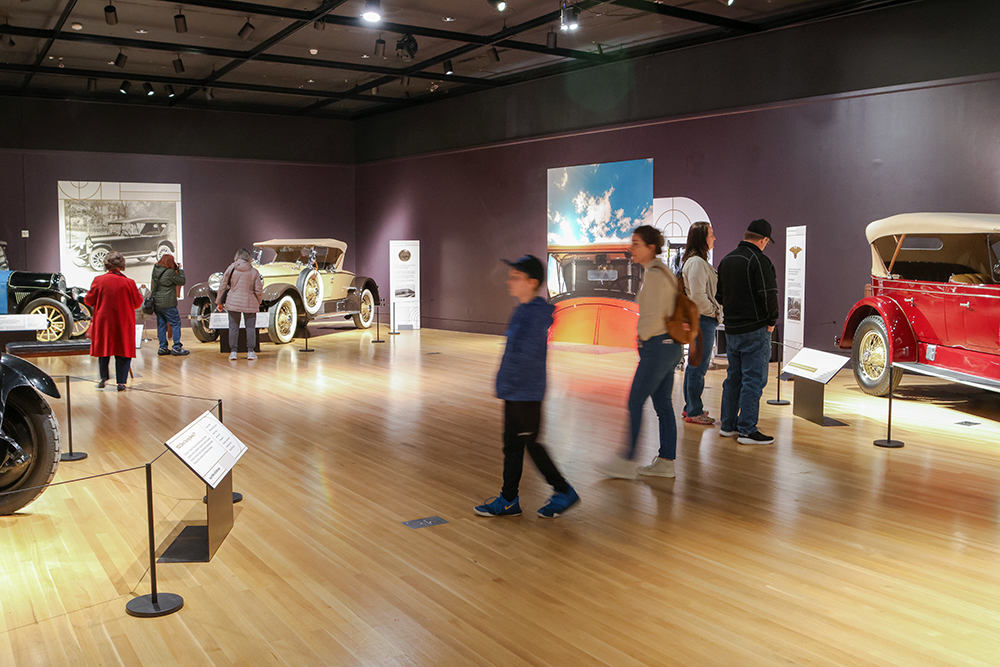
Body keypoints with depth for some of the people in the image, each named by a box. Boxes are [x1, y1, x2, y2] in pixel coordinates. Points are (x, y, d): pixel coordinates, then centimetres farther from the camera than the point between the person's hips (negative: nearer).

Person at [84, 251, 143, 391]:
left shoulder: (98, 280, -8)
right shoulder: (129, 282, -10)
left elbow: (88, 300, -1)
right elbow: (138, 302, 0)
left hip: (103, 321, 1)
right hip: (124, 322, -1)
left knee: (104, 348, 19)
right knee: (123, 351, 5)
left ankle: (104, 377, 23)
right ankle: (121, 382, 4)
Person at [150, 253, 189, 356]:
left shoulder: (155, 270, 7)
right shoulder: (170, 272, -16)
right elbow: (182, 281, -7)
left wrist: (176, 270, 11)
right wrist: (180, 269, 5)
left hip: (156, 302, 8)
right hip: (167, 303, -8)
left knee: (161, 325, 11)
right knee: (176, 323, -1)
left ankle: (162, 348, 14)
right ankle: (177, 348, -4)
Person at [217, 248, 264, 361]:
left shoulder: (231, 269, -1)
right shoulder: (254, 272, -4)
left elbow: (223, 287, 2)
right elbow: (258, 290, -2)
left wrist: (219, 302, 12)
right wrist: (258, 302, 17)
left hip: (233, 303, 1)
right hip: (249, 303, -1)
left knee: (233, 327, 7)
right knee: (250, 327, 6)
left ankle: (233, 352, 8)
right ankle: (250, 352, 7)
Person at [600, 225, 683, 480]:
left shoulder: (653, 275, -17)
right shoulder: (663, 271, 13)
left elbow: (654, 316, -24)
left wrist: (641, 337, -7)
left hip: (657, 346, -10)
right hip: (671, 346, 10)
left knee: (635, 402, -1)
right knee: (662, 403, 12)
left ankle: (627, 461, 8)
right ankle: (666, 461, 18)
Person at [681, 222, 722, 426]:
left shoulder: (699, 261, 16)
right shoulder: (697, 263, -18)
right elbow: (698, 296, -24)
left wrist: (715, 312, 17)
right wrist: (712, 312, -13)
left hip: (702, 319, 11)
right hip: (702, 319, -11)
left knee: (695, 364, 16)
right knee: (699, 366, -4)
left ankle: (690, 407, 25)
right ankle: (694, 412, 3)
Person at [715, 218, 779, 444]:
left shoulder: (726, 260, 12)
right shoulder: (759, 260, -14)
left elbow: (719, 295, 19)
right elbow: (769, 295, -19)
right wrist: (771, 321, -6)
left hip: (731, 329, 8)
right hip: (755, 329, -8)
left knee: (734, 377, 16)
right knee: (753, 379, -3)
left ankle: (728, 424, 22)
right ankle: (747, 430, -1)